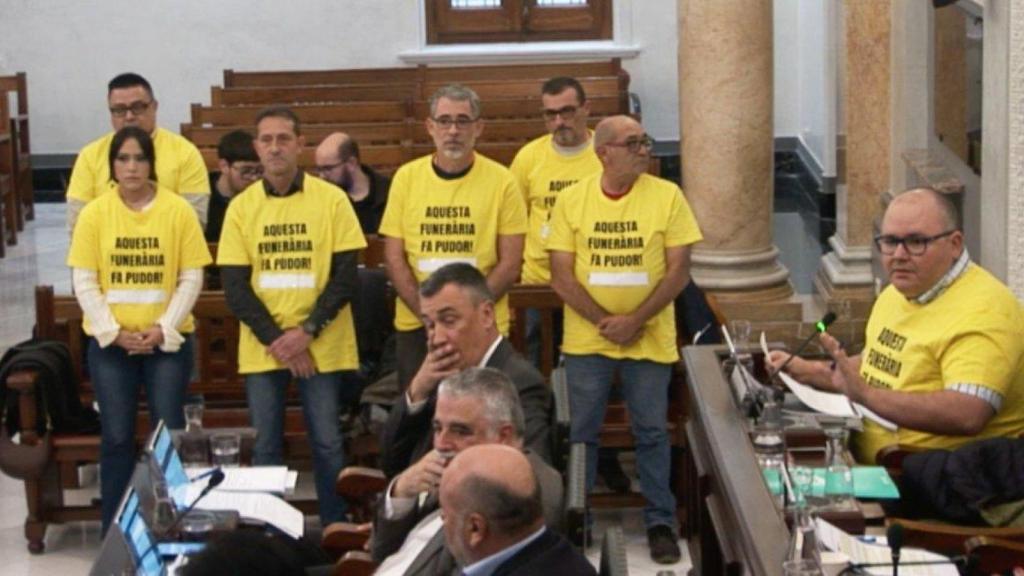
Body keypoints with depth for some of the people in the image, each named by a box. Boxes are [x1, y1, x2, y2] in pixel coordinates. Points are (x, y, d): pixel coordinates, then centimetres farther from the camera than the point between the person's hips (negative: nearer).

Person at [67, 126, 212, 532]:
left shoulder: (178, 210, -3)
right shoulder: (94, 214, -2)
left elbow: (191, 278, -3)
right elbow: (84, 282, -2)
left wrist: (164, 328, -12)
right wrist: (113, 332, -10)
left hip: (167, 340, -1)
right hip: (110, 342, 1)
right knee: (116, 438, 4)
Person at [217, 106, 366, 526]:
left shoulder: (331, 200, -2)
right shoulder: (241, 207, 3)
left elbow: (345, 278, -4)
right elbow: (235, 288, 1)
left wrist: (306, 332, -13)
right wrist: (276, 340, -9)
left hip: (322, 347, -2)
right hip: (262, 349, 2)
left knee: (327, 443, 0)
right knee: (265, 447, 4)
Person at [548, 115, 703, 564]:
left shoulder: (667, 196, -5)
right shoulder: (571, 200, -3)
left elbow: (679, 271, -6)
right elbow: (561, 276, -4)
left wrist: (636, 320, -15)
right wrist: (605, 322, -13)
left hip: (649, 338, -1)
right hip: (586, 339, 1)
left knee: (651, 432, 5)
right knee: (581, 432, 8)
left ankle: (660, 522, 16)